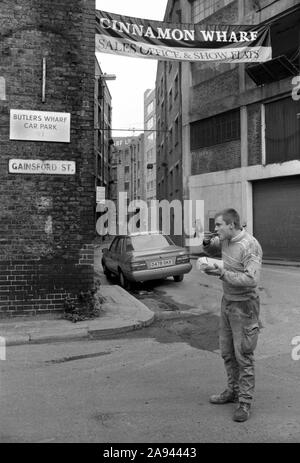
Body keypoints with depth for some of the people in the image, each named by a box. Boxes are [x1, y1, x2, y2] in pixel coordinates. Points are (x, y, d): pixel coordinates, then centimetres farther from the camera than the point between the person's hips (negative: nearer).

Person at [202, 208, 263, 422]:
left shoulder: (250, 245, -21)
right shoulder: (225, 240, 3)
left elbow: (252, 279, -29)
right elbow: (211, 251, 23)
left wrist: (222, 273, -29)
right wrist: (207, 243, 0)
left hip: (244, 305, -8)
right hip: (227, 301, 8)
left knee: (243, 356, 0)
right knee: (227, 352, 17)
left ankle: (245, 402, 12)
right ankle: (233, 391, 34)